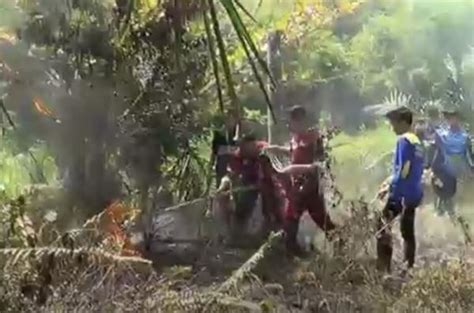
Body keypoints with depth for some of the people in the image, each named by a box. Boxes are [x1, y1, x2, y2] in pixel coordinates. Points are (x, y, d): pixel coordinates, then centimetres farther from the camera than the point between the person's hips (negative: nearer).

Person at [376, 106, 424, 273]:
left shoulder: (404, 140, -14)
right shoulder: (416, 141, 14)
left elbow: (404, 170, -19)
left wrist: (389, 187, -11)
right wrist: (390, 181, 19)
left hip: (403, 193, -9)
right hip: (415, 193, 9)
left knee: (382, 224, -3)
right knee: (408, 231, 13)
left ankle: (384, 267, -6)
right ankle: (409, 268, 17)